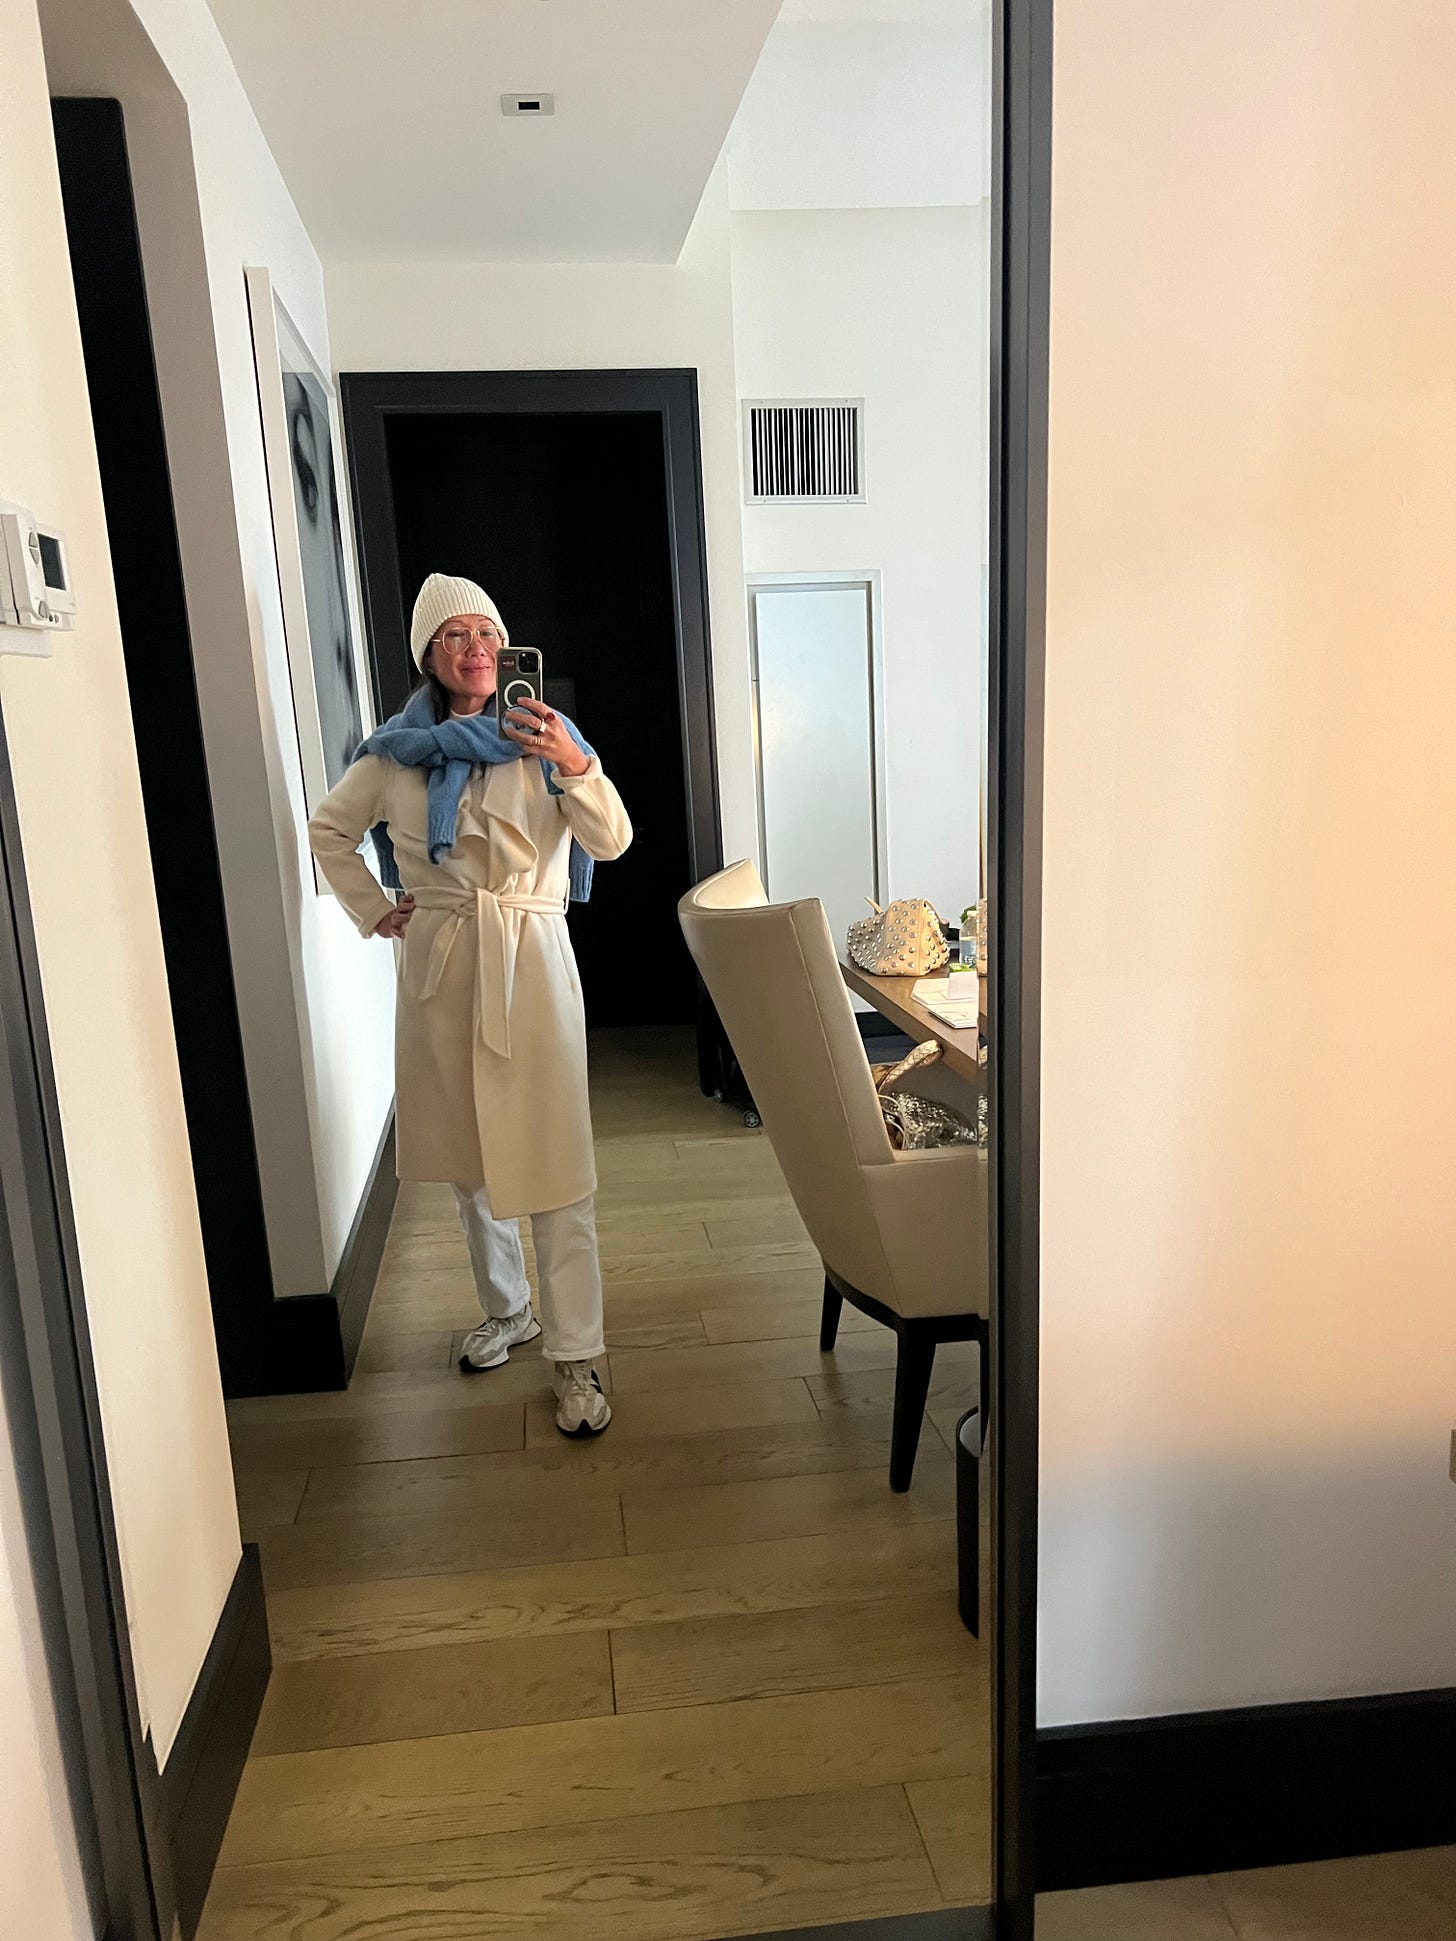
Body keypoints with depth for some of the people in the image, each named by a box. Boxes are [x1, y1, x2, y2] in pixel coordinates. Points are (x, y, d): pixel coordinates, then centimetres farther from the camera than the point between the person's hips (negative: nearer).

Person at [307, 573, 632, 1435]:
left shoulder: (541, 737, -1)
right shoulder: (397, 754, 4)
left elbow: (612, 842, -12)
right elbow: (330, 829, 19)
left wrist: (576, 765, -28)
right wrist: (372, 910, 10)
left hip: (530, 959, -3)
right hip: (440, 964, 3)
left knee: (553, 1160, -6)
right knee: (470, 1154, 14)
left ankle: (577, 1356, 2)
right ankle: (507, 1312, 34)